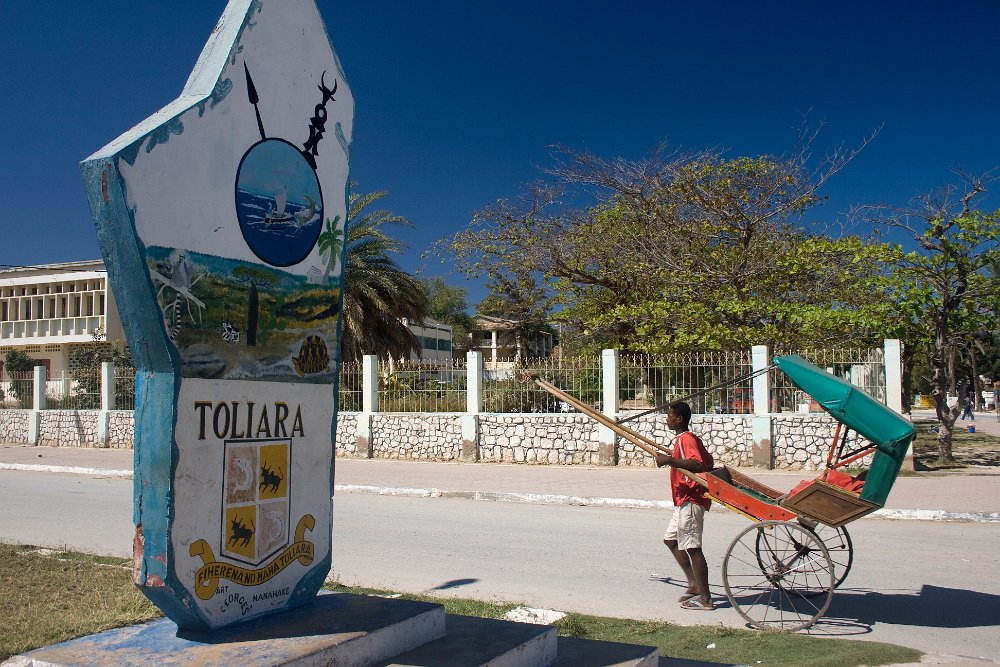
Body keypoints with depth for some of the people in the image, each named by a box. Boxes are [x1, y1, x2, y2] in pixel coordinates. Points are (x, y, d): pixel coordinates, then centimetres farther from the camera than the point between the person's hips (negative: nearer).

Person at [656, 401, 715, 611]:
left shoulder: (685, 439, -15)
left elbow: (697, 465, -31)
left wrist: (669, 460, -31)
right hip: (684, 501, 11)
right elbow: (709, 463, 20)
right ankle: (694, 584, 20)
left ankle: (705, 599, -2)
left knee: (692, 548, -7)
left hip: (690, 501, -11)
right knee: (671, 539, 17)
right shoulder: (690, 438, 16)